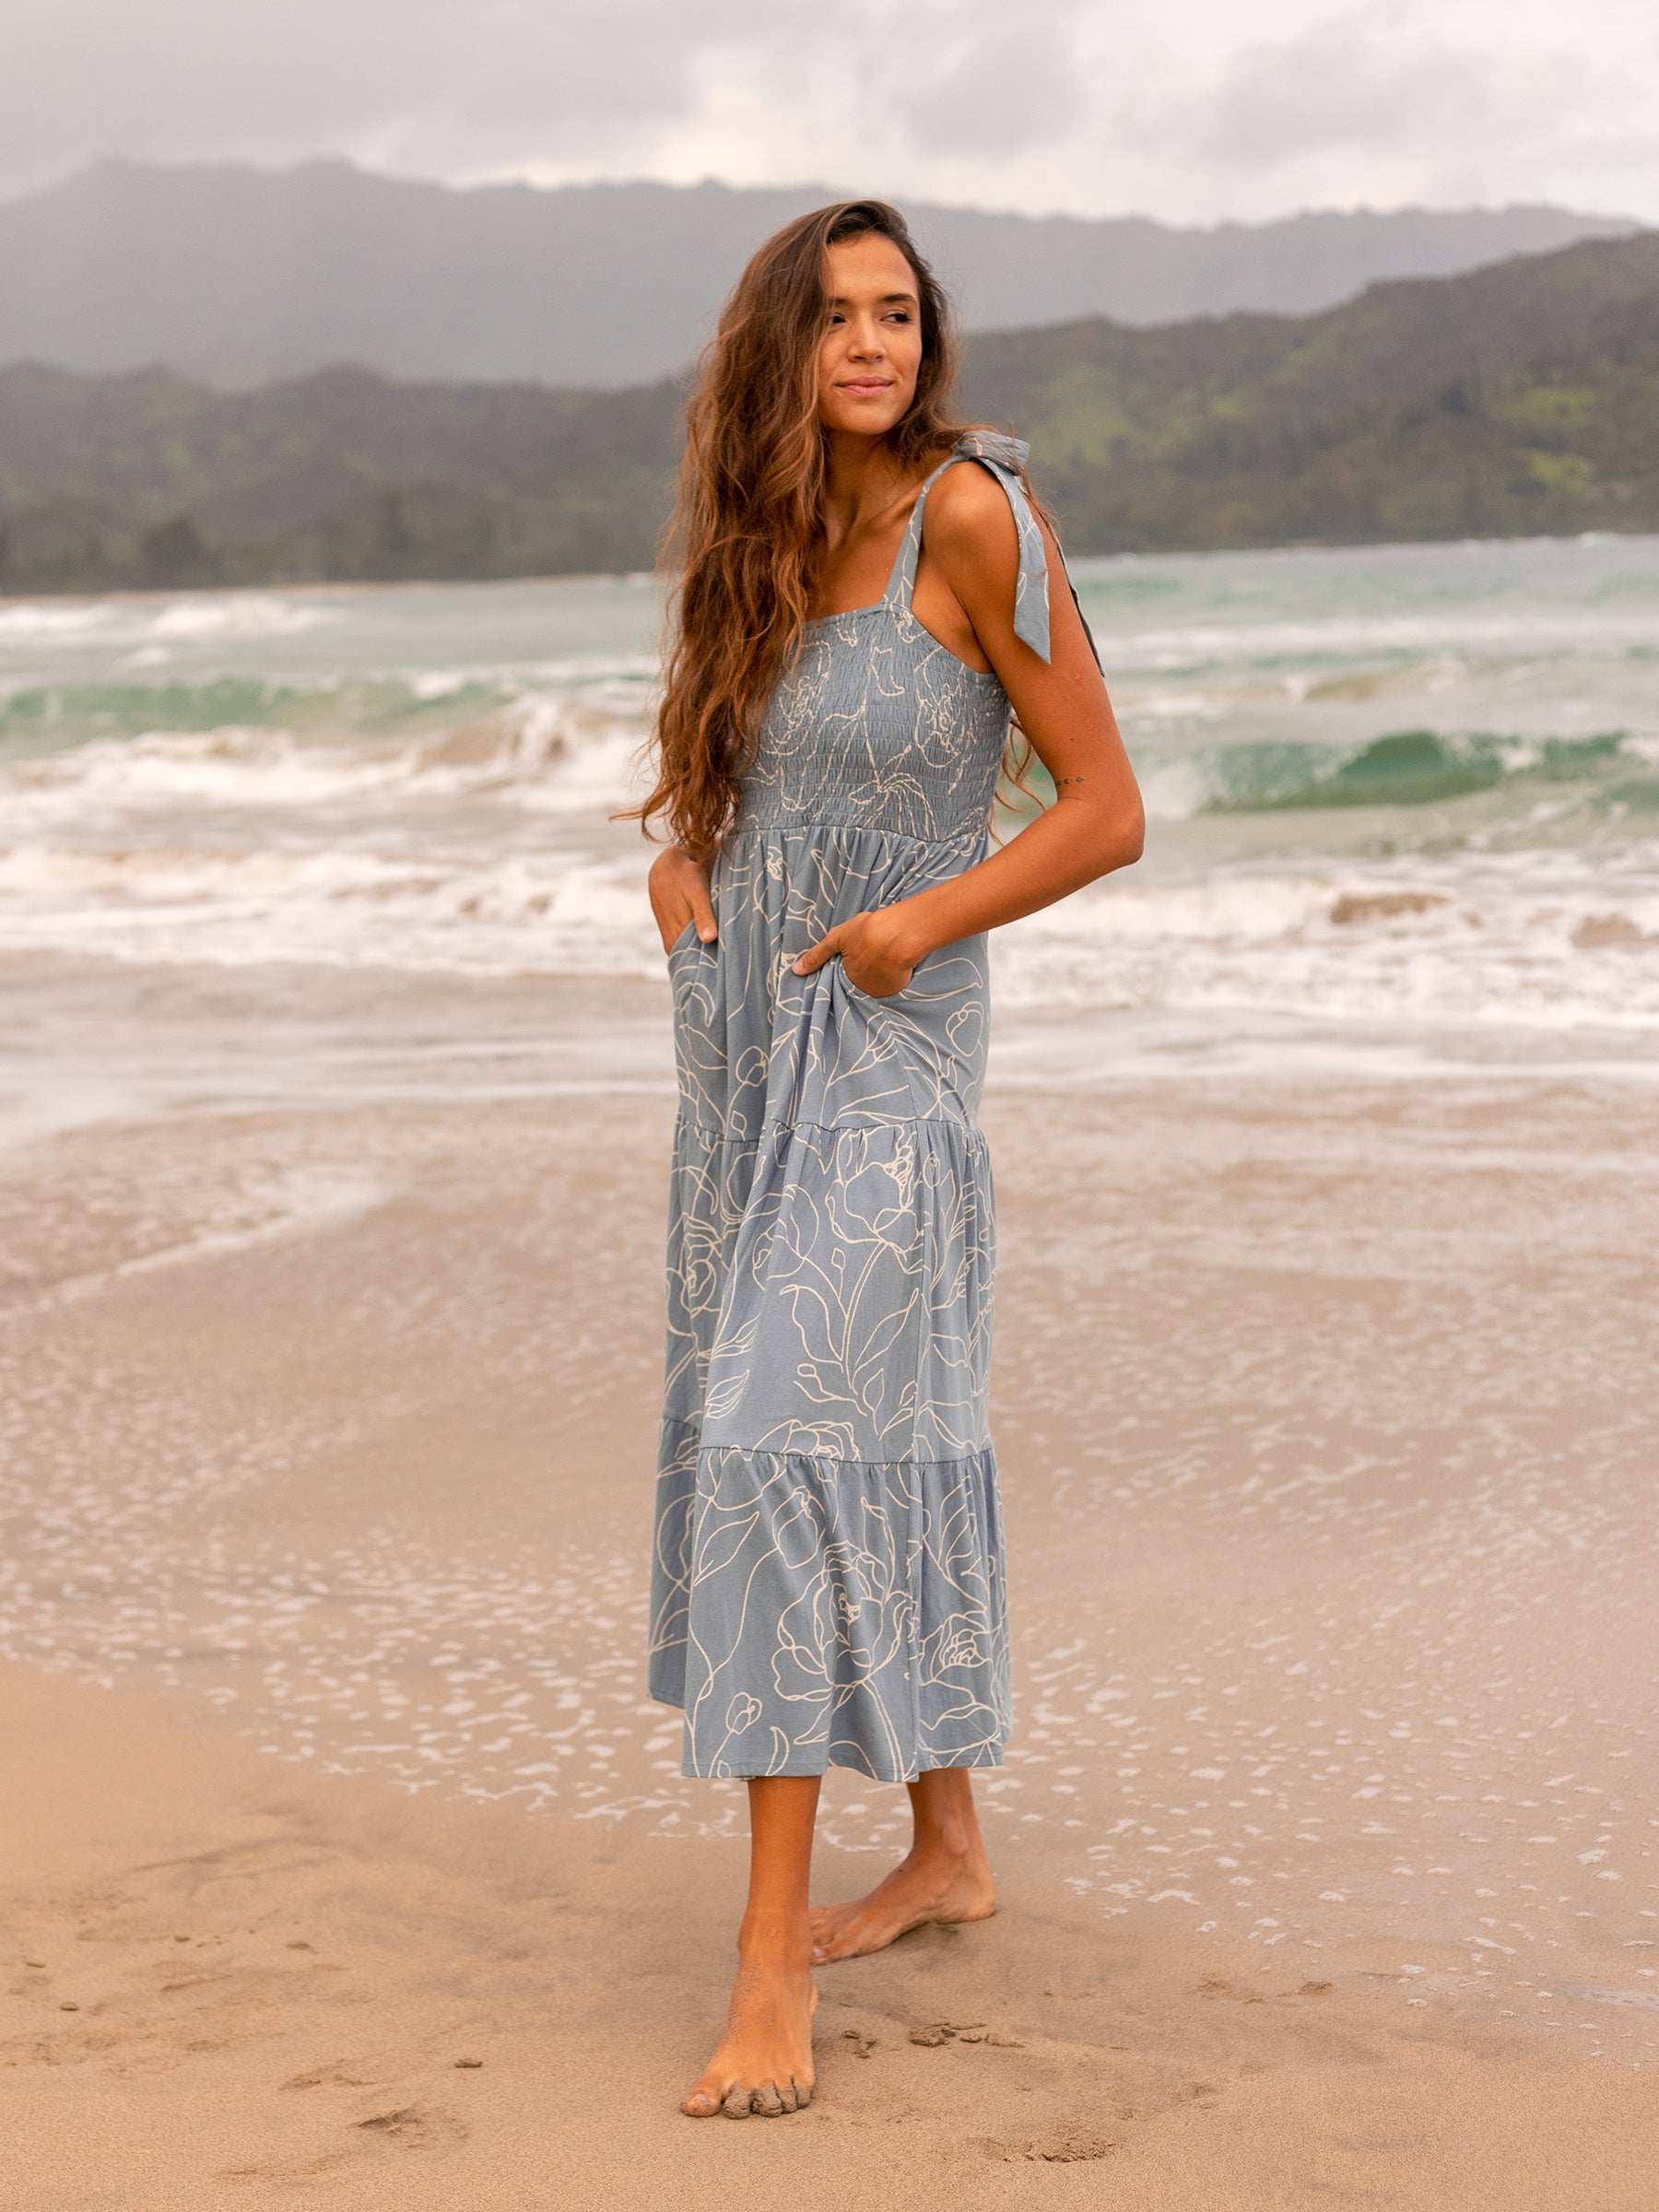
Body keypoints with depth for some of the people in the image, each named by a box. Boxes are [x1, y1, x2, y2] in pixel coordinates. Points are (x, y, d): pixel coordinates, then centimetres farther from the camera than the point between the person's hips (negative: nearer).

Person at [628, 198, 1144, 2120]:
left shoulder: (973, 517, -11)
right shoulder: (766, 543, 9)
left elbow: (1108, 810, -11)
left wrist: (923, 918, -20)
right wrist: (676, 860, 3)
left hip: (884, 1051, -7)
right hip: (740, 1042, 7)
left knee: (791, 1437, -15)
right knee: (884, 1437, 14)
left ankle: (775, 1958, -12)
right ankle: (949, 1851, 28)